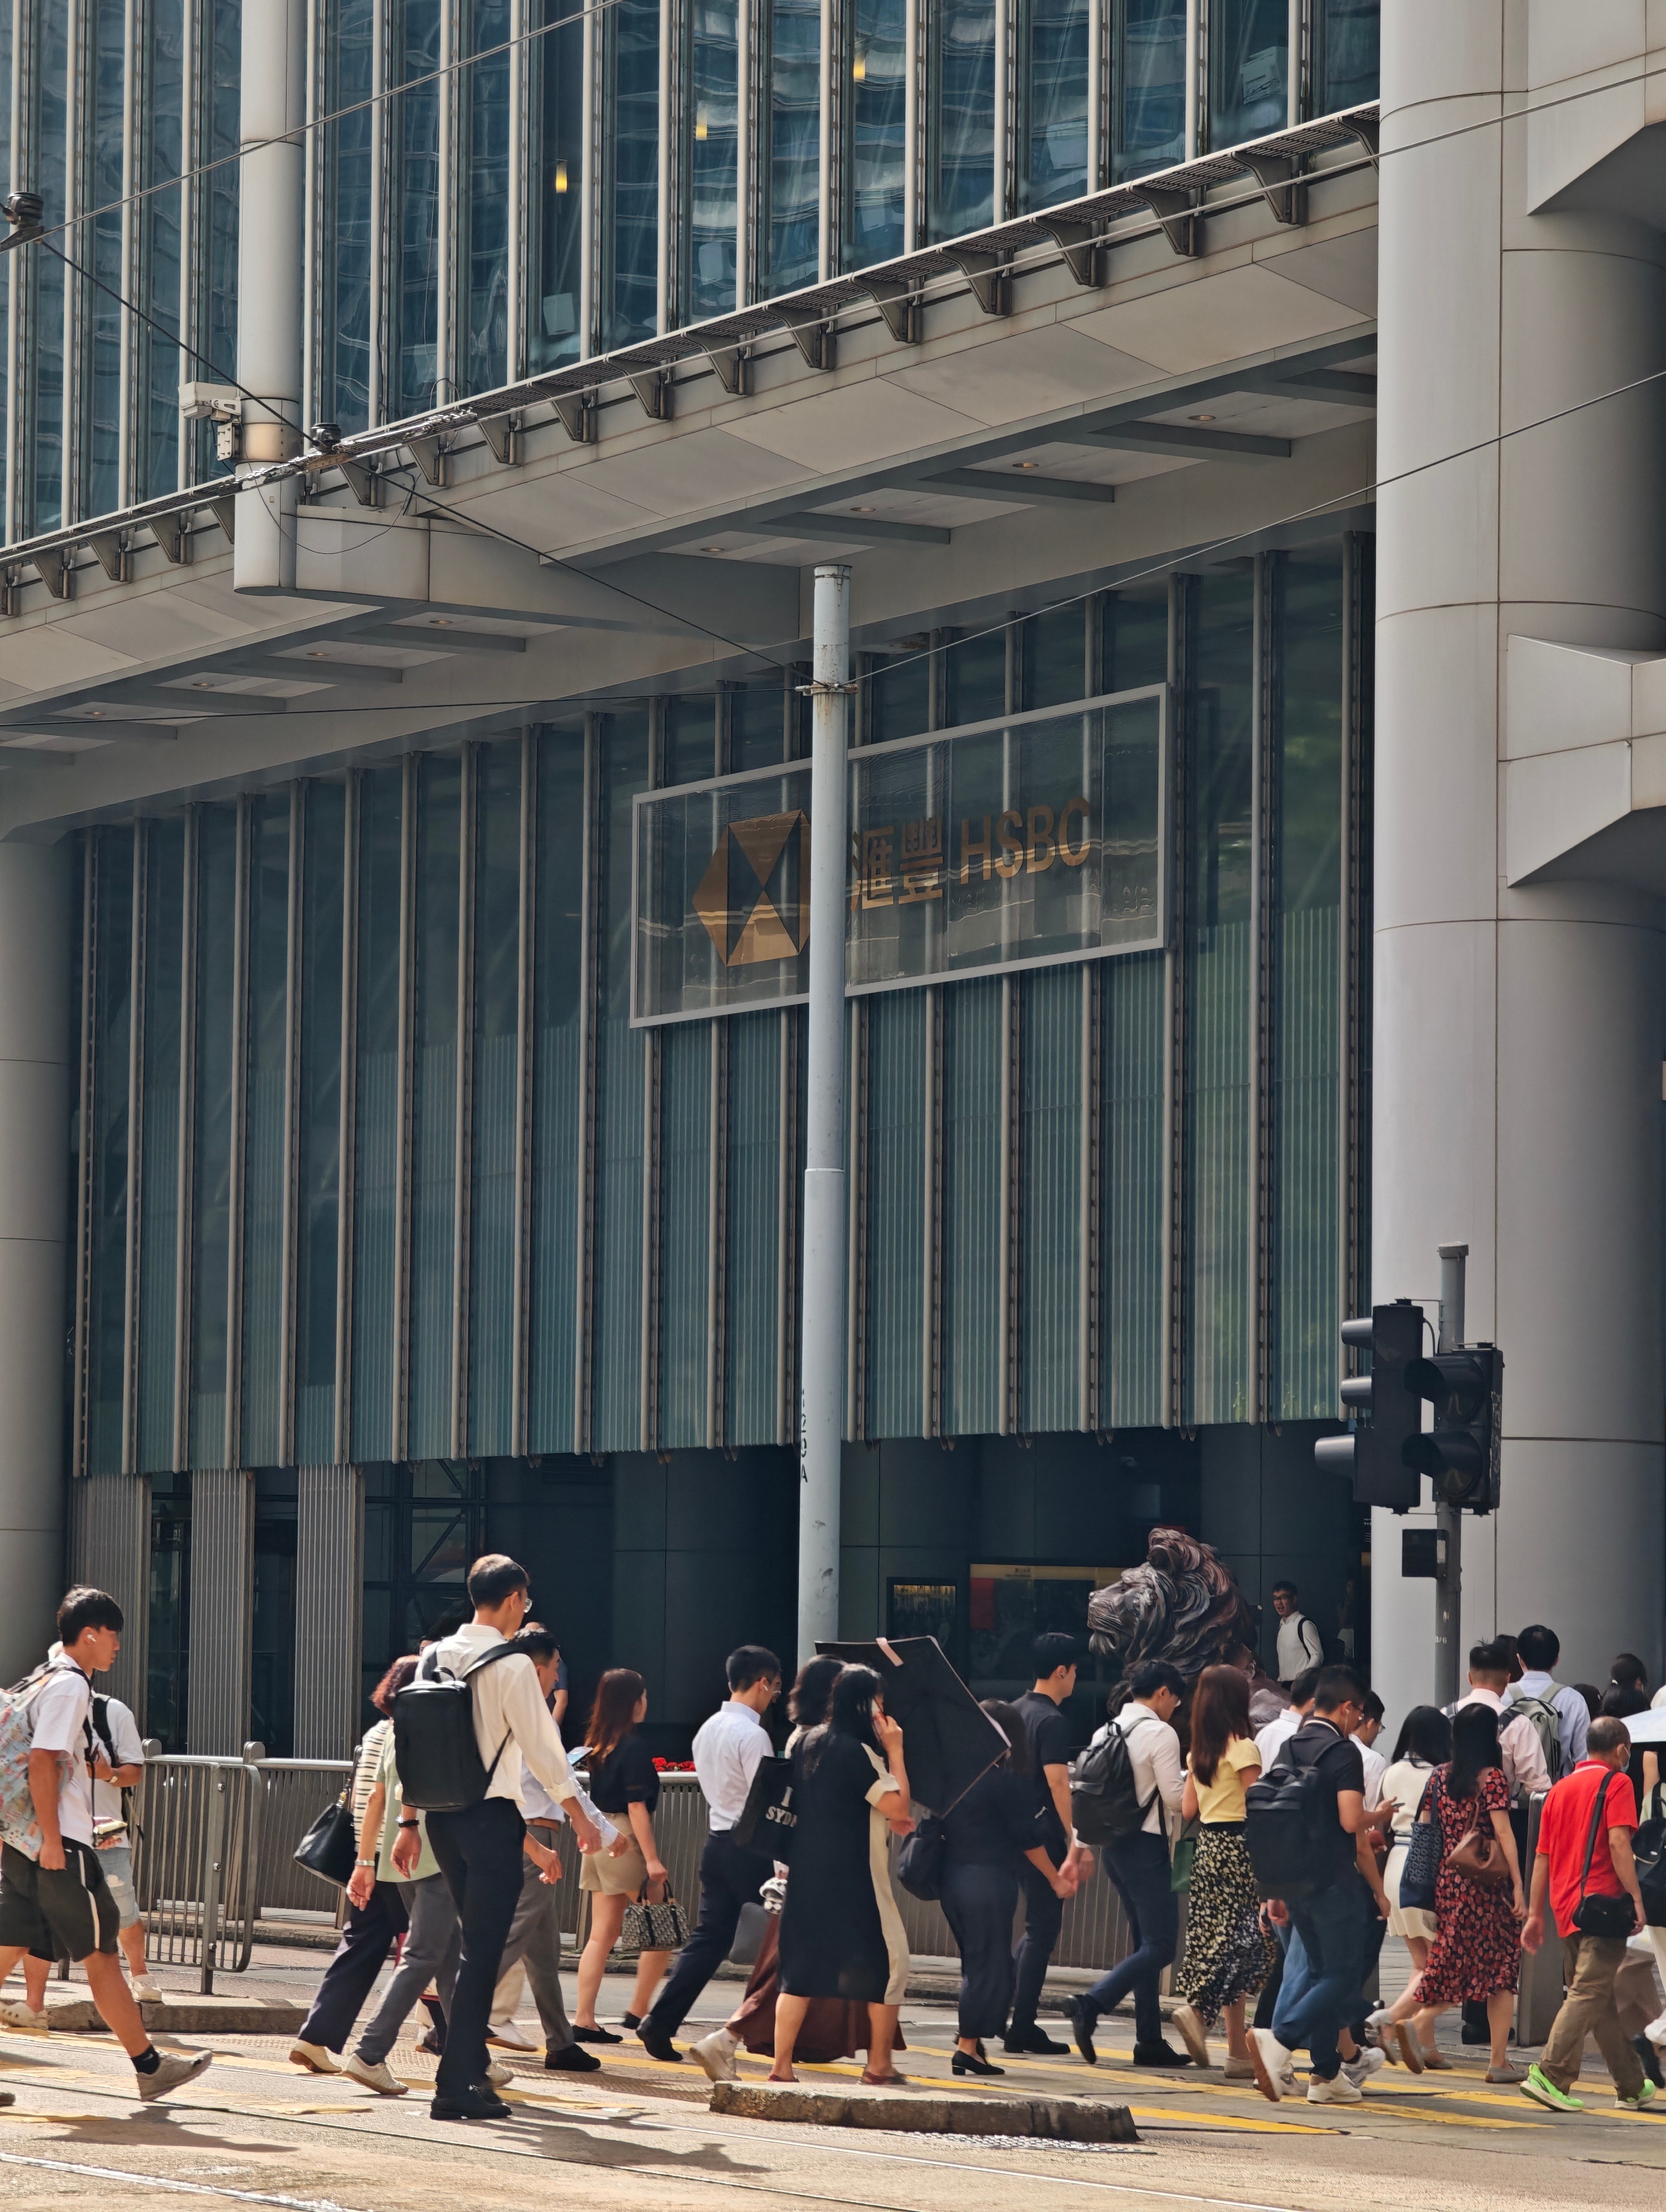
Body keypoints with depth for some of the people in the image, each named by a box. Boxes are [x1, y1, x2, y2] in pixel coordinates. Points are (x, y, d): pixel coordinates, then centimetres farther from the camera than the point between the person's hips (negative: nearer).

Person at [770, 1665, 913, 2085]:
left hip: (807, 1873, 7)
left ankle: (781, 2065, 1)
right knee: (889, 1962, 7)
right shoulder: (857, 1751, -16)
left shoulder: (809, 1744, 9)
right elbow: (898, 1805, -16)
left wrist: (887, 1822, 16)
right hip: (853, 1877, -7)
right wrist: (895, 1750, -10)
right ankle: (879, 2065, 11)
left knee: (800, 1966, 8)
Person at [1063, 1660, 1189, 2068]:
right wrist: (1192, 1773, 5)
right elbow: (1175, 1799, -14)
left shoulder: (1108, 1730, 11)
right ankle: (1090, 2004, -23)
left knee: (1145, 1942, 14)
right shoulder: (1160, 1734, -13)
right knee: (1159, 1946, -7)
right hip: (1146, 1846, -9)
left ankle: (1150, 2041, 12)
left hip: (1114, 1845, 9)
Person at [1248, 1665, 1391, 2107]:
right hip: (1335, 1882, -8)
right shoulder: (1342, 1753, -11)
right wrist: (1378, 1889, -6)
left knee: (1318, 1969, 15)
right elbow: (1352, 1823, -18)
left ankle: (1329, 2074, 16)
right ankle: (1280, 2040, -20)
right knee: (1340, 1976, -2)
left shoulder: (1288, 1751, 13)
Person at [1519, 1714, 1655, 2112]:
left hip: (1565, 1907, 8)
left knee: (1602, 2001, 13)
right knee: (1589, 1994, -11)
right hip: (1602, 1899, -8)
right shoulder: (1615, 1783, -2)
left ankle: (1632, 2086, 22)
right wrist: (1636, 1898, -16)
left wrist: (1536, 1913, 18)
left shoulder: (1560, 1788, 18)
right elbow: (1618, 1843, -15)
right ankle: (1550, 2075, -23)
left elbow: (1542, 1857, 17)